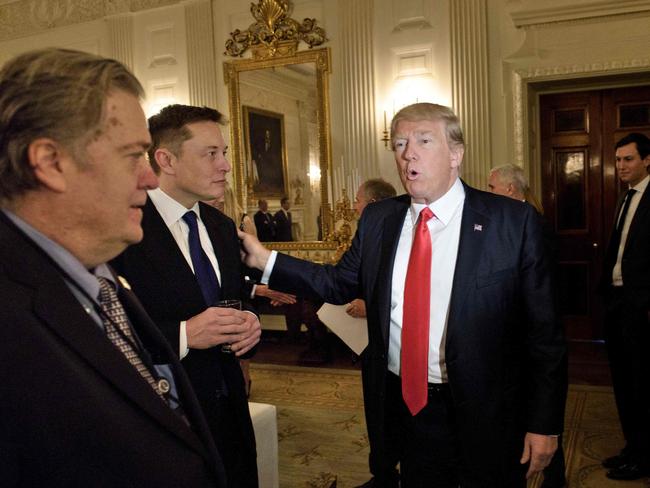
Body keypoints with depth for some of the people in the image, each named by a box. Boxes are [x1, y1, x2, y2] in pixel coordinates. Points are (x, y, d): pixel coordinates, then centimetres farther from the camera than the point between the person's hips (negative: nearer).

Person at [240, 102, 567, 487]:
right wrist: (265, 259, 1)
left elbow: (543, 331, -9)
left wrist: (545, 424, -9)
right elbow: (341, 282, 8)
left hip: (485, 415, -3)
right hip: (405, 407, 3)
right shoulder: (378, 219, 3)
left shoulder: (514, 222, -11)